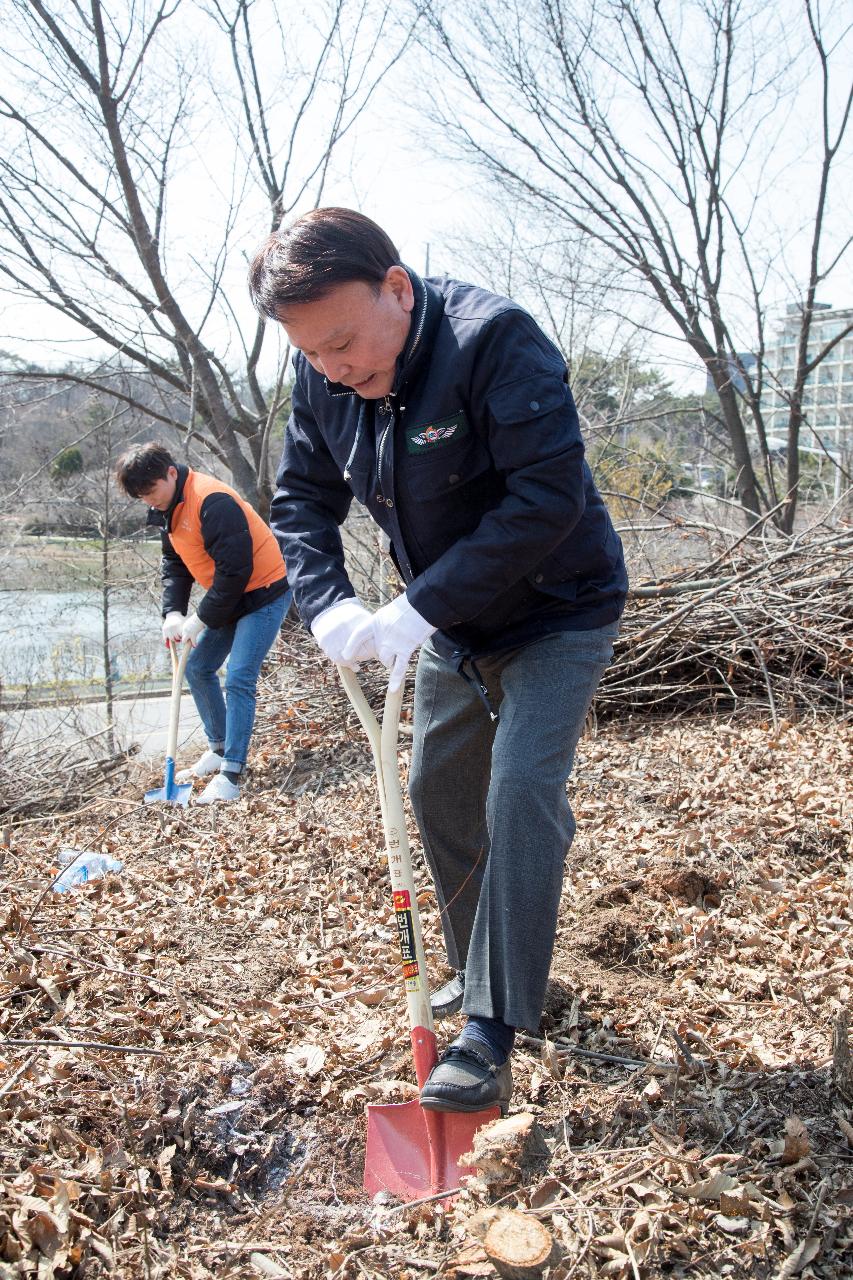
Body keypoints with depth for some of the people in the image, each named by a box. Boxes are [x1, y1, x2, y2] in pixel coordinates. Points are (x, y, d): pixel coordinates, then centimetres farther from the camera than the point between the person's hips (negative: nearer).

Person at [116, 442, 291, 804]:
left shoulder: (213, 502, -26)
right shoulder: (168, 509, 5)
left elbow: (235, 569, -28)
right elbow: (173, 564, 10)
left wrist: (201, 620, -20)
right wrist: (173, 613, -6)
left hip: (263, 593, -10)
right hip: (230, 598, 10)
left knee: (238, 678, -16)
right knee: (198, 669, 13)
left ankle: (231, 773, -13)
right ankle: (219, 750, 26)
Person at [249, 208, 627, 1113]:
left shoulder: (494, 341, -29)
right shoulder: (323, 380, -8)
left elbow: (550, 496, -34)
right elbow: (300, 501, 0)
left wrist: (421, 607, -33)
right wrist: (326, 604, -20)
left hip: (557, 613, -7)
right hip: (452, 628, 7)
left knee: (520, 796, -16)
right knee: (437, 792, 12)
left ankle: (492, 1033, -8)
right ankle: (481, 969, 31)